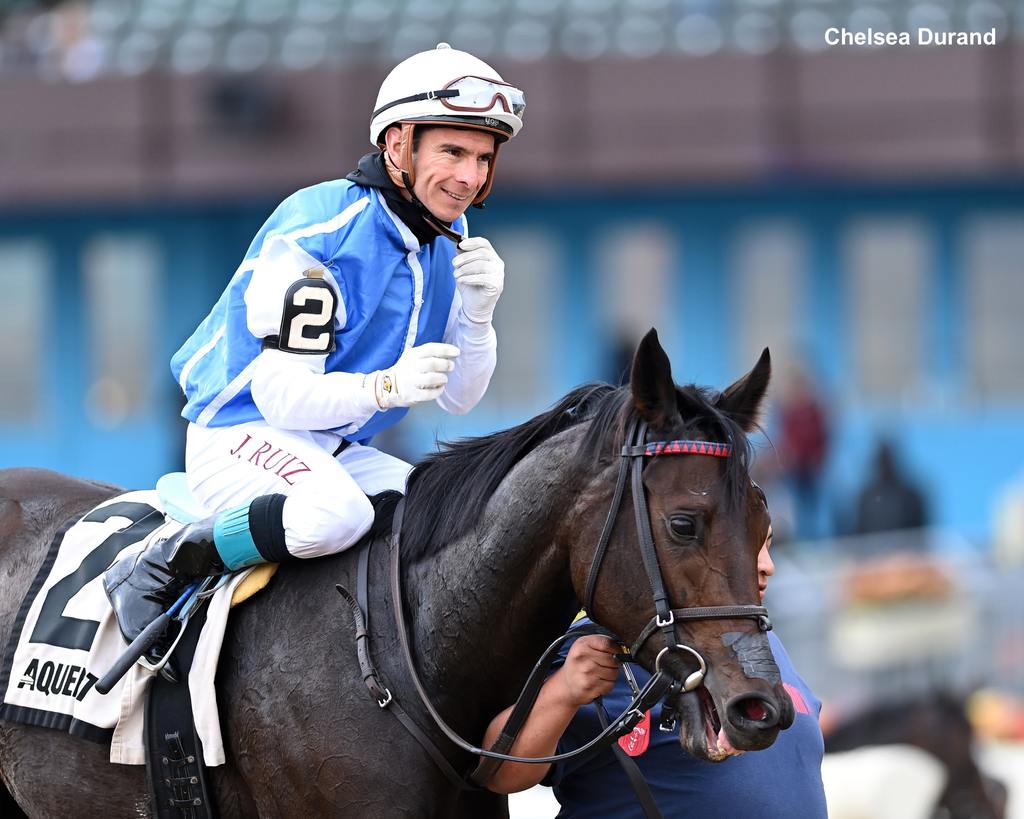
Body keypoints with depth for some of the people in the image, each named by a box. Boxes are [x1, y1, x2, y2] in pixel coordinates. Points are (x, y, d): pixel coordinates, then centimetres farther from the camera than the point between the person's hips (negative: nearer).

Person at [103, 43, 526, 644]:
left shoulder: (449, 241, 5)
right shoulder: (318, 228, -21)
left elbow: (458, 398, 7)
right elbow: (279, 393, -24)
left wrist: (478, 312, -12)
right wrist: (387, 387, -40)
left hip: (341, 452, 8)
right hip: (241, 435, -8)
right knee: (335, 513, -38)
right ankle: (159, 571, -19)